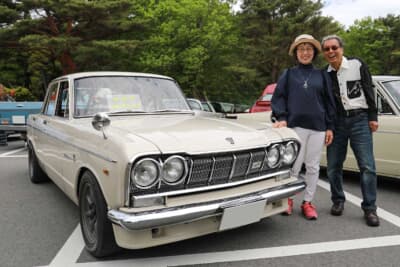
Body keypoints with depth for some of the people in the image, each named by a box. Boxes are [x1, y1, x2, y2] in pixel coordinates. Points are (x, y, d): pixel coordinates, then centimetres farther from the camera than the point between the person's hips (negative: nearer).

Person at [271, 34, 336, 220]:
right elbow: (279, 98, 4)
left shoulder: (322, 75, 13)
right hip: (295, 125, -2)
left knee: (313, 166, 5)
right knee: (294, 165, -2)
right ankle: (288, 199, 17)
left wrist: (329, 127, 6)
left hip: (318, 127, 2)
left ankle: (307, 202, 18)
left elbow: (329, 102, 12)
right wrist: (281, 118, -11)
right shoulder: (288, 74, 9)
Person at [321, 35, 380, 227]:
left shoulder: (357, 65, 1)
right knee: (333, 166, 5)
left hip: (359, 119, -2)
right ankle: (338, 201, 24)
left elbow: (369, 91, 2)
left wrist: (373, 117, -3)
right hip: (336, 122, 3)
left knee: (367, 166, -6)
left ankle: (369, 209, 5)